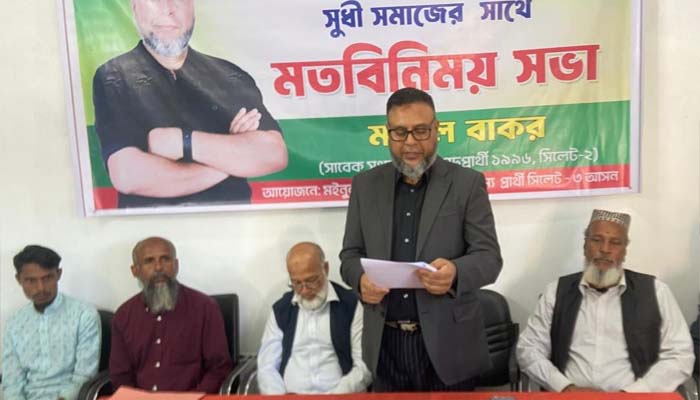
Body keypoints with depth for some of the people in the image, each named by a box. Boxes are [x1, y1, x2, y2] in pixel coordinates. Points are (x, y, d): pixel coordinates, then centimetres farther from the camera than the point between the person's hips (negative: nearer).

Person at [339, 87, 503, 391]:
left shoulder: (467, 183, -3)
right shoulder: (366, 184, 5)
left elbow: (489, 257, -6)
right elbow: (350, 254, 7)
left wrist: (455, 273, -28)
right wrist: (361, 279, -16)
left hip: (446, 343, -2)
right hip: (385, 344, 2)